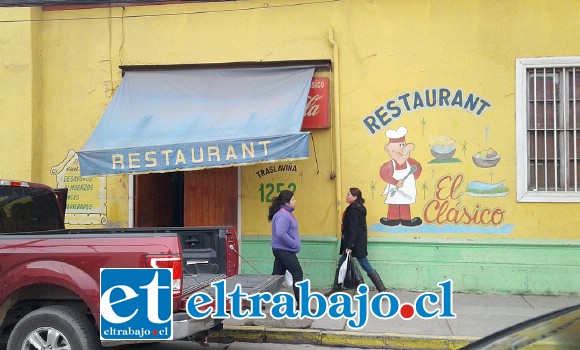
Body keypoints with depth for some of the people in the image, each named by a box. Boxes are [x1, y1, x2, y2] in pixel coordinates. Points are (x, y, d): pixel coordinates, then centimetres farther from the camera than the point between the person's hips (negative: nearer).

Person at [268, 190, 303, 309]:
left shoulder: (286, 213, 13)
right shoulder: (282, 215, -20)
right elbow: (281, 233, -29)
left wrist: (294, 243, 14)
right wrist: (294, 244, -20)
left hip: (281, 251, 10)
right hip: (285, 251, -10)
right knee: (298, 274, -4)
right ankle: (301, 303, 2)